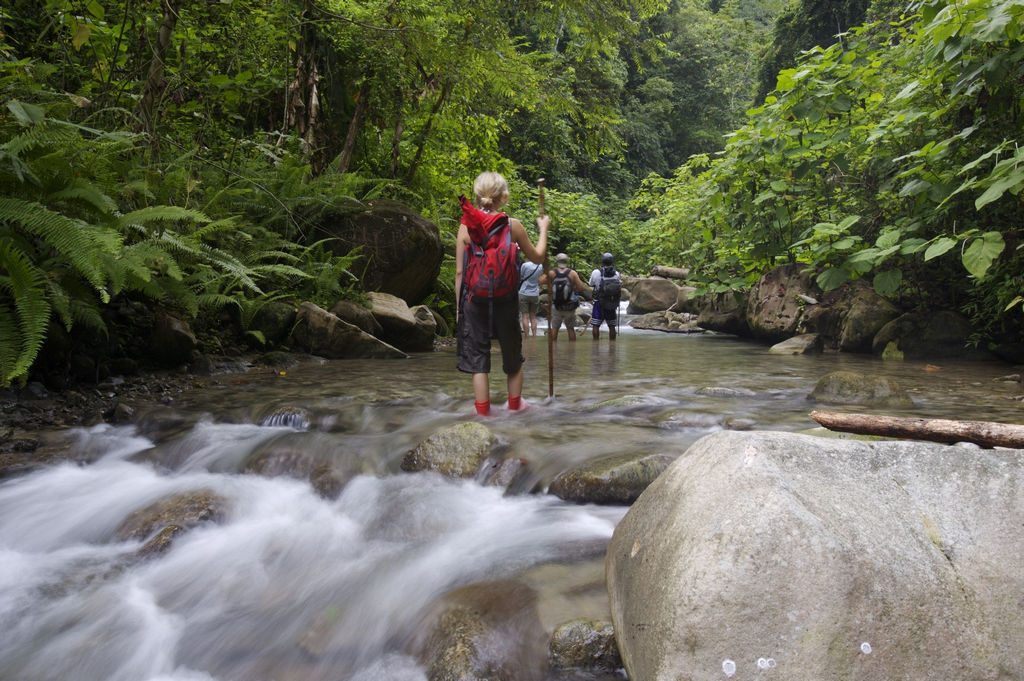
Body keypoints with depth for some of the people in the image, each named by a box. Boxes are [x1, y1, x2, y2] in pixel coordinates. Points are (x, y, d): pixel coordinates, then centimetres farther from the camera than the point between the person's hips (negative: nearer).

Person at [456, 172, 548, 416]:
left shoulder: (466, 226, -4)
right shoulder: (513, 225, -5)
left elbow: (460, 271, -2)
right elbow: (537, 257, 10)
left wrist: (458, 305, 8)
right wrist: (543, 229, 25)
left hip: (475, 301, 0)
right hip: (505, 301, 0)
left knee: (478, 359, 7)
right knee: (512, 356, 18)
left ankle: (483, 412, 9)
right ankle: (515, 405, 34)